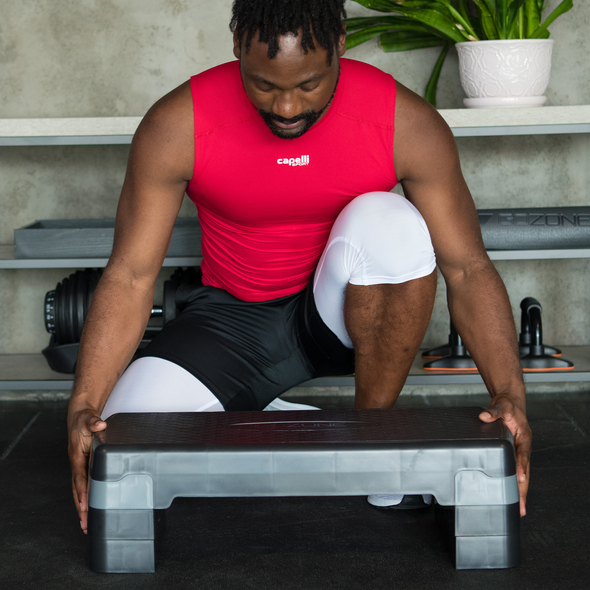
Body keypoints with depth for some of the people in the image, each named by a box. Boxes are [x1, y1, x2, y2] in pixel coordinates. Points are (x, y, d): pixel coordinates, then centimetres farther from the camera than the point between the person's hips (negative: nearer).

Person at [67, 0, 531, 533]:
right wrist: (84, 406, -30)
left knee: (390, 223, -34)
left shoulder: (406, 124, -19)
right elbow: (130, 275, -18)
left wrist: (509, 393, -32)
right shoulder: (177, 126, -19)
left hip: (342, 312, 0)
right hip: (234, 316, 1)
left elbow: (468, 268, -17)